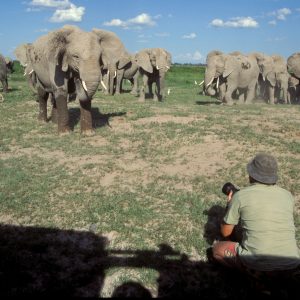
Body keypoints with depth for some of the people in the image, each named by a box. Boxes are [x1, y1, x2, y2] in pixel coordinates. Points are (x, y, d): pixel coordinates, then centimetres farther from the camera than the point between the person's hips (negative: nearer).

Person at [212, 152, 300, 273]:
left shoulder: (240, 196, -4)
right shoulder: (287, 195, 6)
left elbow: (225, 232, 8)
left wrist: (229, 206, 23)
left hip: (257, 261, -4)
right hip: (290, 262, 5)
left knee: (217, 249, 20)